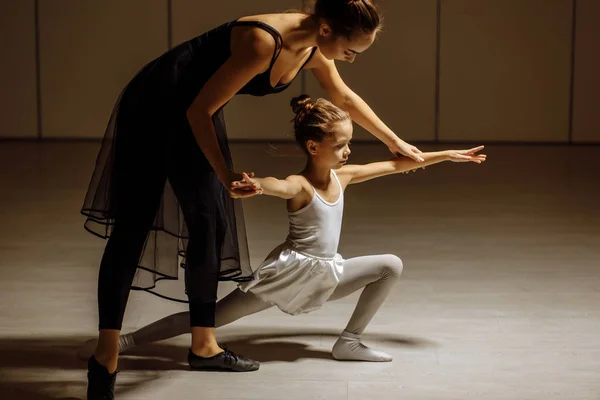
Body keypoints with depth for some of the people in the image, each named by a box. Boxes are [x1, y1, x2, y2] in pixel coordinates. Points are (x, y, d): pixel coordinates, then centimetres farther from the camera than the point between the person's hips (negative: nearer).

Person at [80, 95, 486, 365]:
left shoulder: (343, 176, 3)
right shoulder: (300, 186, -18)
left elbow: (396, 164, 11)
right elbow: (276, 184, -44)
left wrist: (447, 155, 14)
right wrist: (256, 185, -68)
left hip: (326, 274, 7)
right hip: (289, 271, -7)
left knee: (391, 266, 2)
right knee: (210, 317, -12)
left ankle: (350, 342, 7)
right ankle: (124, 342, -10)